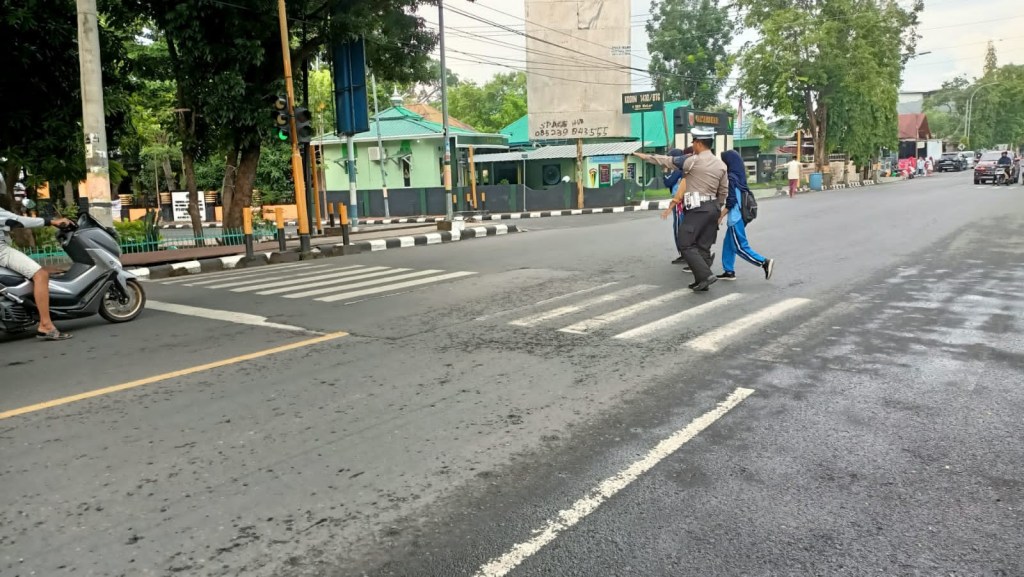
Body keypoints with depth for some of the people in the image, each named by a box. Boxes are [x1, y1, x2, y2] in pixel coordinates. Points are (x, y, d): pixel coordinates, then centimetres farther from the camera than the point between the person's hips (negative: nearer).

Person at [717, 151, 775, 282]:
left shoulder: (731, 178, -16)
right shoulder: (739, 176, 9)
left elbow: (731, 201, -19)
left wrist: (720, 217, -12)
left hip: (735, 217, -9)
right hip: (740, 215, 9)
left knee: (740, 246, -3)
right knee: (728, 244, 14)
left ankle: (765, 262, -5)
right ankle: (729, 271, 17)